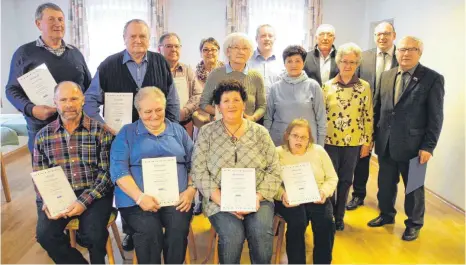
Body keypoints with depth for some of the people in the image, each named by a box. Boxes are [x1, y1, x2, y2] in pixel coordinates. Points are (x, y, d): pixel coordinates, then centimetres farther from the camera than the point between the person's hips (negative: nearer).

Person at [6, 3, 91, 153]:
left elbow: (89, 87, 17)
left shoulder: (75, 53, 12)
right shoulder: (24, 53, 1)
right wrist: (31, 109, -18)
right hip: (42, 130, -3)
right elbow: (12, 89, 1)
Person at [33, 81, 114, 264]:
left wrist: (84, 201, -17)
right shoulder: (43, 136, 7)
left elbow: (107, 172, -7)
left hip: (94, 195, -3)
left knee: (93, 234, -24)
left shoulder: (100, 131, -3)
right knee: (45, 234, -19)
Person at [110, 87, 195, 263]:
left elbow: (194, 164, 12)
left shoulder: (178, 131, 17)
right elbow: (118, 169, -2)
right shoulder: (127, 133, 10)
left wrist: (191, 190, -6)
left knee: (179, 229, -27)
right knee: (150, 231, -29)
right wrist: (140, 197, -16)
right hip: (137, 200, -1)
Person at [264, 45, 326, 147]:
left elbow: (321, 119, 1)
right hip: (279, 143, 1)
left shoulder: (313, 86, -2)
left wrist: (319, 147, 0)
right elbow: (268, 118, 7)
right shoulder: (275, 87, 2)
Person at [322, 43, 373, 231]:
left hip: (354, 142, 1)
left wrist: (367, 142, 1)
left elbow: (368, 116, 2)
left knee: (345, 180, 12)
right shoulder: (328, 86, -1)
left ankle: (339, 216, 29)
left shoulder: (364, 87, -1)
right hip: (330, 141, 0)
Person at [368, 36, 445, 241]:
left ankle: (414, 224, 32)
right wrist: (373, 135, 8)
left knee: (414, 187, 12)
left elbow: (436, 117, -9)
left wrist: (428, 146, -13)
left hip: (412, 145, -4)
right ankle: (386, 215, 40)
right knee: (385, 184, 18)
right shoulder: (386, 76, 6)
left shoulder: (433, 78, -8)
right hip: (385, 144, 4)